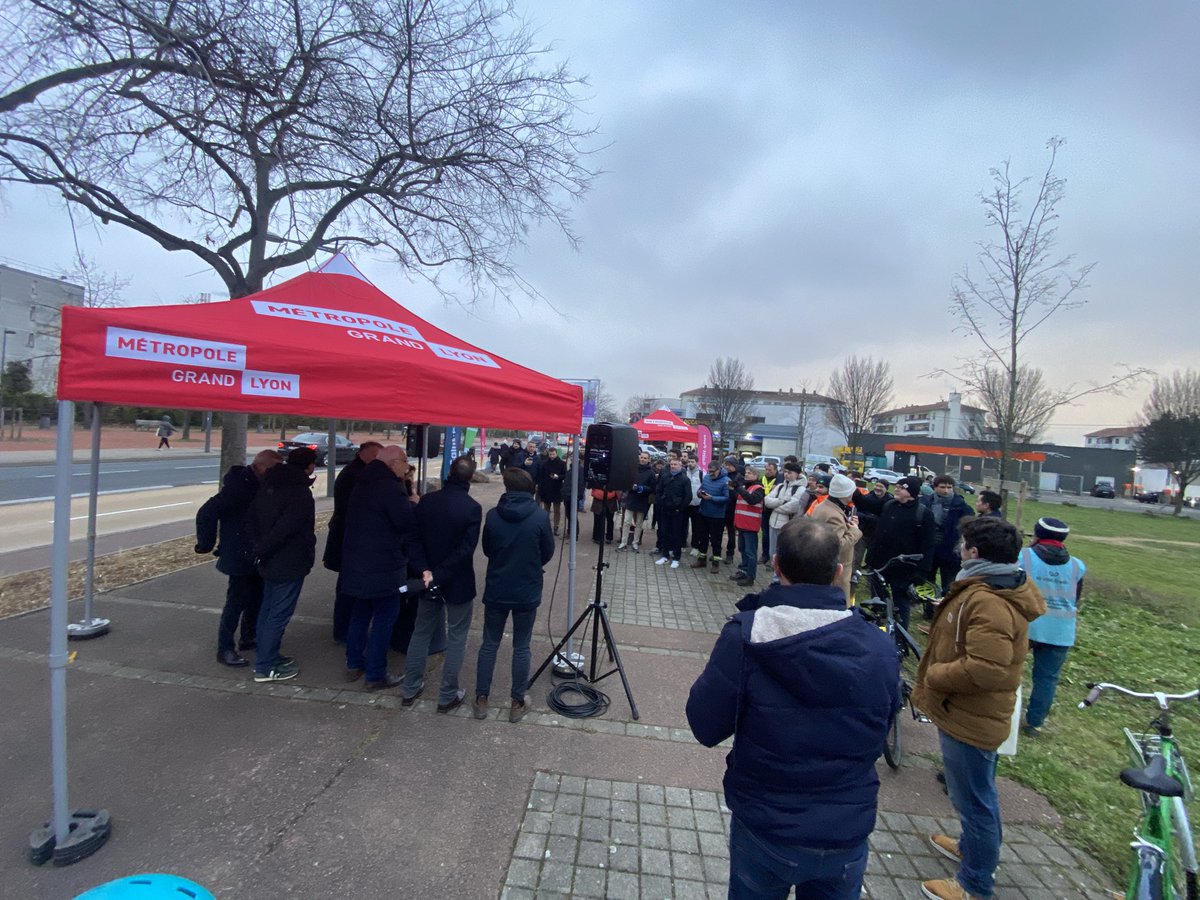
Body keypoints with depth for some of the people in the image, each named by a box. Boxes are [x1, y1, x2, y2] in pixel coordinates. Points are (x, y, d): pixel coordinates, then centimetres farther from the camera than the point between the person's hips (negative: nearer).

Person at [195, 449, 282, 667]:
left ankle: (248, 638, 33)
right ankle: (224, 649, 12)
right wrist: (207, 544, -14)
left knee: (256, 597, 17)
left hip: (256, 556, 8)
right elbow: (206, 513, -23)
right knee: (236, 601, 0)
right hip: (239, 557, -8)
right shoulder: (238, 486, -21)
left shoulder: (258, 485, 5)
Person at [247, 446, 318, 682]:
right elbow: (284, 529, -25)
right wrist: (262, 551, -12)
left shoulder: (268, 486, 7)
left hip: (270, 562, 9)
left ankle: (266, 656, 31)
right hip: (290, 563, -9)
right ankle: (266, 667, 8)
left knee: (268, 609, 18)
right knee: (279, 614, 0)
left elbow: (251, 519, 9)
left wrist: (259, 547, 6)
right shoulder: (300, 492, -21)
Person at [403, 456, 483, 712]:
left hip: (428, 578, 4)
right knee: (456, 638, 10)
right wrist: (441, 575, -15)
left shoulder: (426, 501, -4)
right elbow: (466, 549, -21)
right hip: (458, 582, -4)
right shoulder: (472, 508, -17)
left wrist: (427, 571, 7)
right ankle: (448, 695, 17)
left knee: (421, 632, 19)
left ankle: (410, 688, 29)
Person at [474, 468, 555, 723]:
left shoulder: (493, 515, -9)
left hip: (496, 590, 1)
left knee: (489, 644, 15)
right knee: (521, 648, 10)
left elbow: (487, 550, 4)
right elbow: (548, 553, -2)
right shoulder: (540, 516, -13)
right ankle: (517, 703, 20)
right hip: (527, 591, -1)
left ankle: (481, 699, 24)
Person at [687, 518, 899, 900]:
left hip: (765, 829, -1)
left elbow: (706, 728, -17)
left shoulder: (745, 635, -25)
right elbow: (881, 729, 1)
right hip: (849, 833, 2)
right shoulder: (880, 647, -15)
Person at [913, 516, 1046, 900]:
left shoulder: (989, 603, -29)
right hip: (971, 715, 10)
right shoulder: (995, 588, 5)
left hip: (968, 722, -10)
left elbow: (987, 668, -35)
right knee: (977, 795, 28)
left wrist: (934, 676, -21)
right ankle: (973, 847, 48)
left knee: (973, 800, 7)